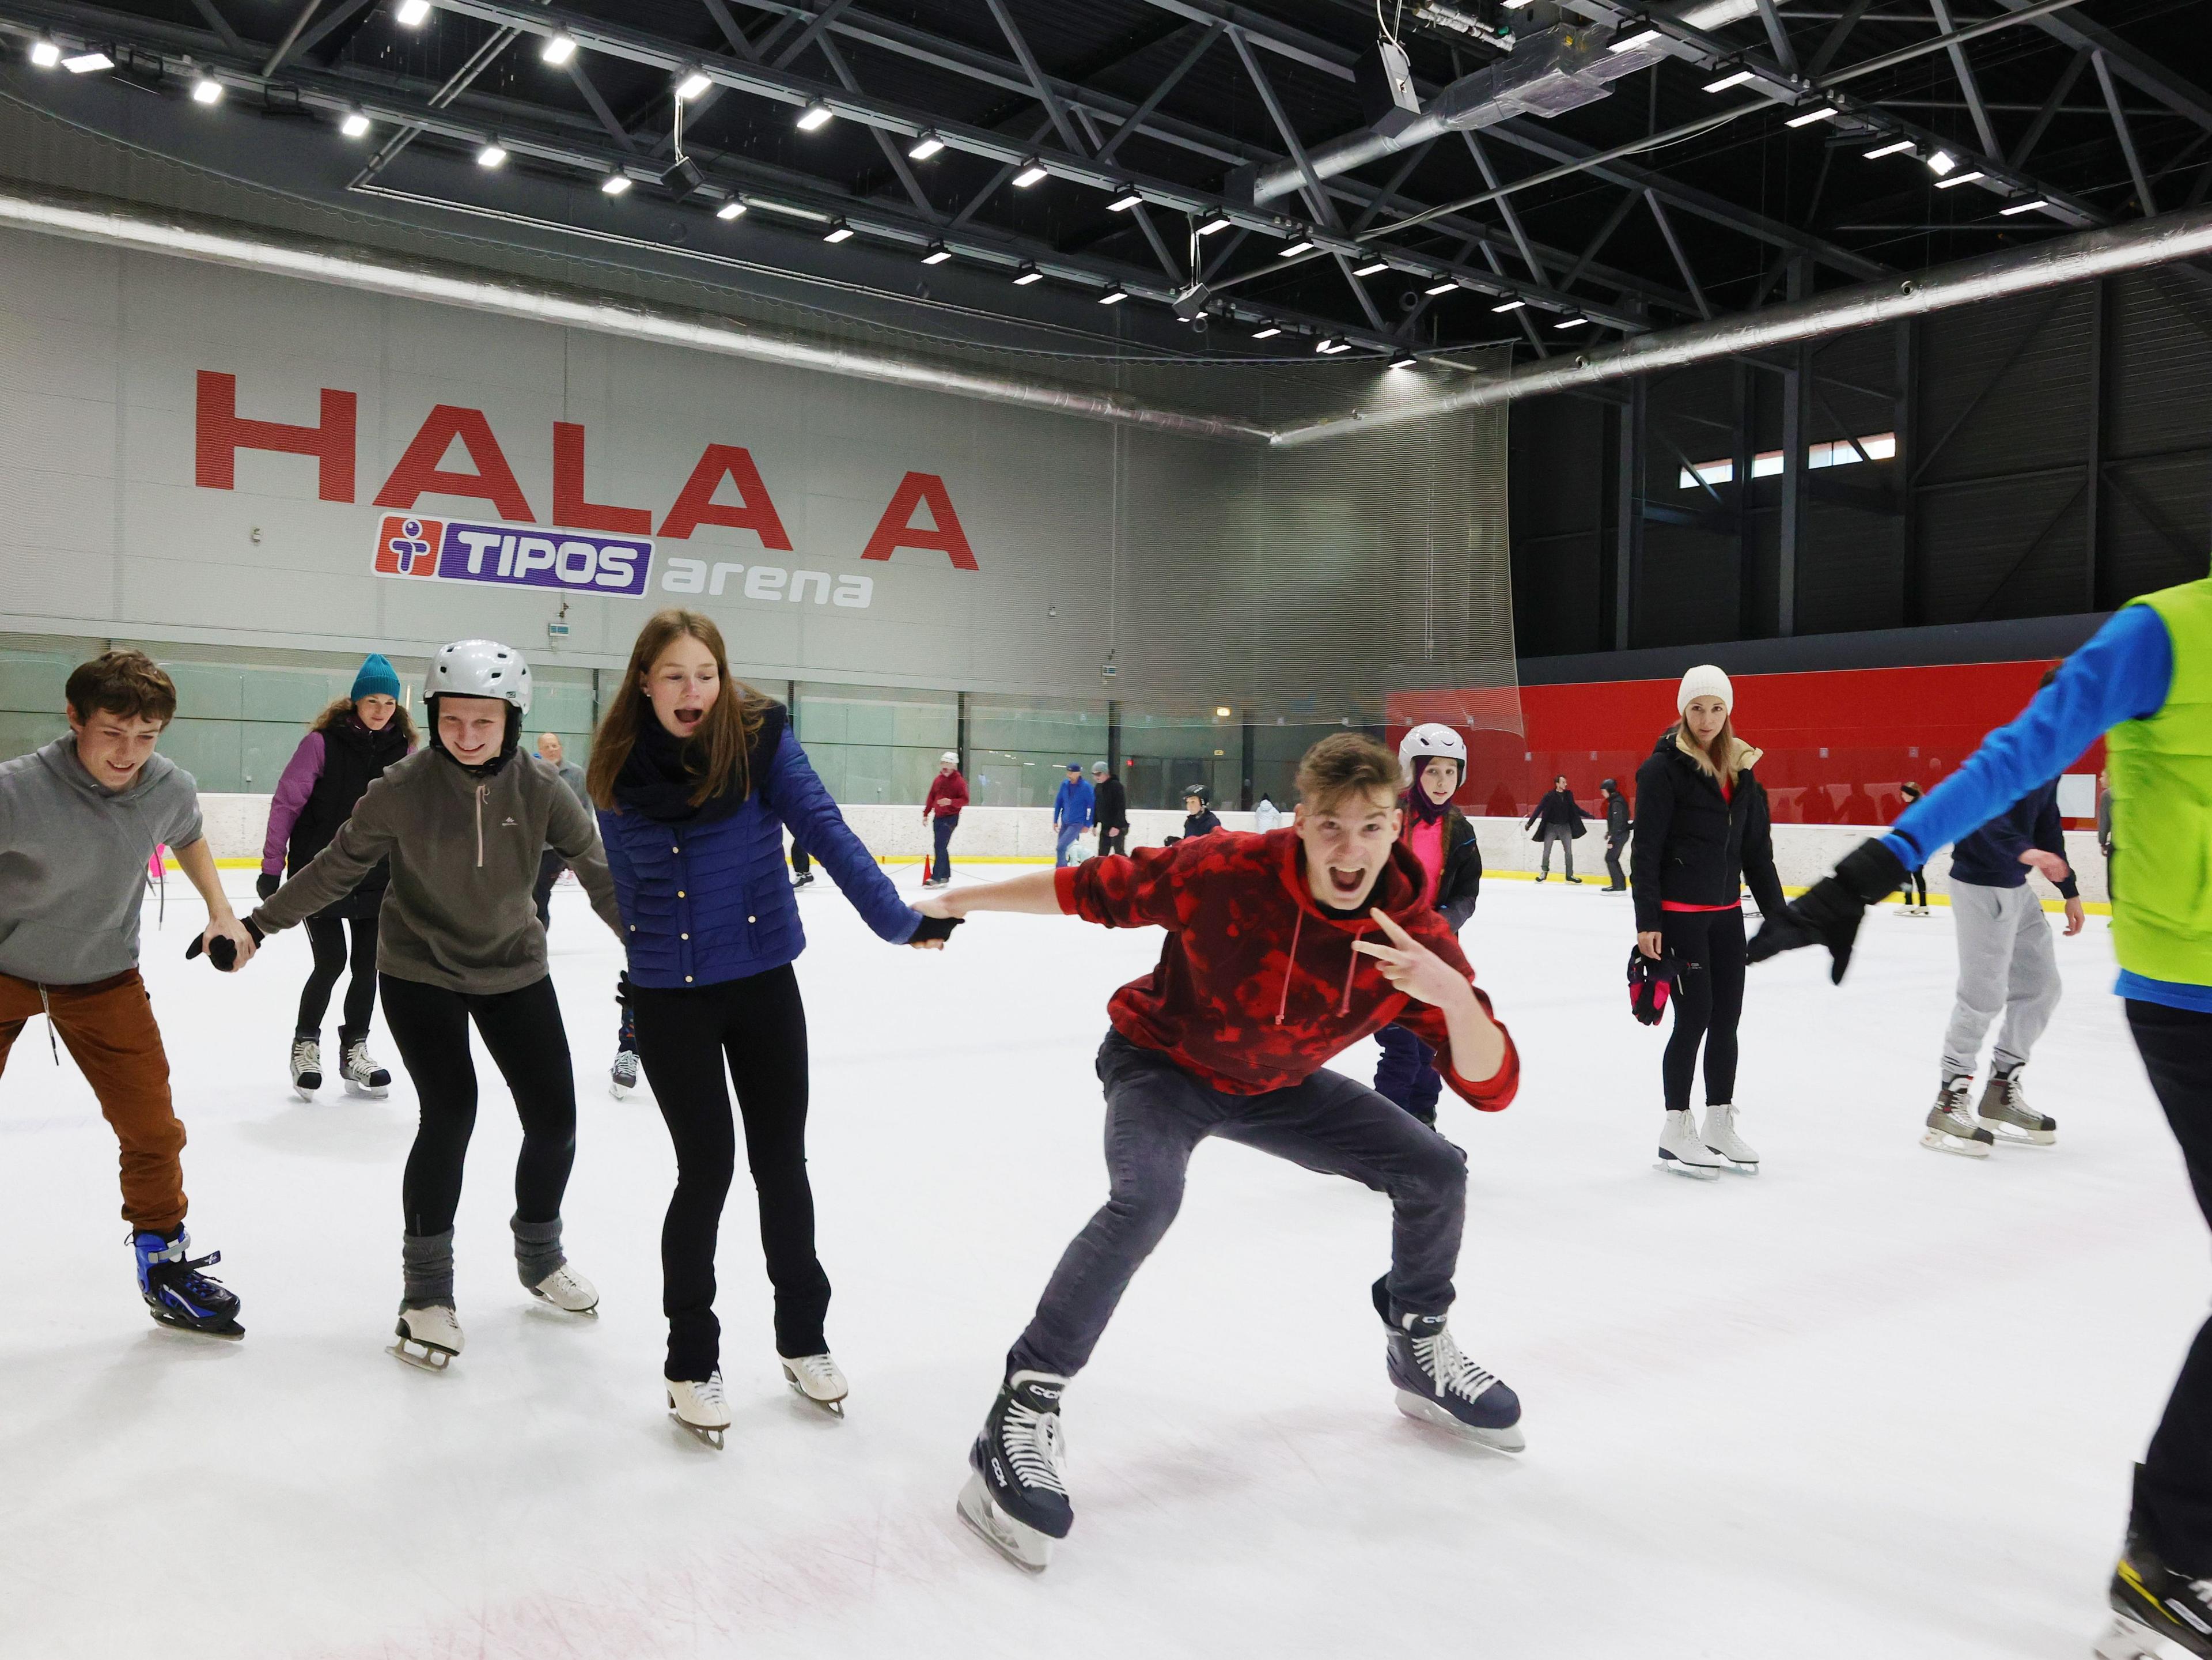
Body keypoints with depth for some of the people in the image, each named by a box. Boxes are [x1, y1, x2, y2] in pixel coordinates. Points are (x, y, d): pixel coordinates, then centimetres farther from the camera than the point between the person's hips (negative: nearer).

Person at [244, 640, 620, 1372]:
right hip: (420, 971, -3)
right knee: (450, 1113, -15)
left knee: (554, 1118, 3)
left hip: (515, 969, 3)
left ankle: (539, 1253, 31)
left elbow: (600, 875, -9)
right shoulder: (403, 788, -19)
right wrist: (257, 923, -5)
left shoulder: (540, 790, -15)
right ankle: (426, 1288, 5)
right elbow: (337, 867, -7)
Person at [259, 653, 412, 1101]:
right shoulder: (322, 742, -11)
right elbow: (286, 803, -8)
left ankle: (354, 1052, 25)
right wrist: (271, 868, -7)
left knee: (367, 965, 8)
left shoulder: (404, 748, 0)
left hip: (378, 880, 4)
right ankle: (306, 1045, 19)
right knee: (331, 962, -4)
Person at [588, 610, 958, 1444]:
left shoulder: (760, 738, -10)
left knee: (781, 1161, 10)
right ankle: (691, 1359, 20)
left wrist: (896, 917, -24)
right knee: (706, 1167, 1)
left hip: (763, 983, 1)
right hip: (669, 997, 0)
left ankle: (803, 1336, 30)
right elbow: (625, 883, 7)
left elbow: (823, 828, -17)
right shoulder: (619, 771, -5)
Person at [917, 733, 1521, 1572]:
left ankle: (1422, 1354, 26)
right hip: (1162, 1064, -4)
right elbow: (1091, 891, -18)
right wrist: (960, 899, -10)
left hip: (1278, 1085, 5)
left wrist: (1452, 994, -44)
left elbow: (1492, 1085, -24)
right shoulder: (1222, 873, -33)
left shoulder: (1416, 935, -24)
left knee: (1435, 1171, -1)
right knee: (1145, 1198, -33)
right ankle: (1022, 1413, -21)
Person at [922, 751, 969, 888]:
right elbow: (931, 797, 17)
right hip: (938, 817, 7)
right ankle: (945, 876, 18)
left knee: (941, 847, -14)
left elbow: (965, 800, -12)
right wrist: (926, 813, 13)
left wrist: (951, 802, -27)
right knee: (940, 847, 9)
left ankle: (936, 878, -17)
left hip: (950, 817, -7)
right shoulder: (938, 780, 11)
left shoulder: (959, 782, -8)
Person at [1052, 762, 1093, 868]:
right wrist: (1055, 821, 9)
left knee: (1061, 847, -17)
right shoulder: (1065, 785, 1)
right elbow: (1059, 802, 9)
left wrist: (1088, 824, -8)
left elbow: (1092, 806, -9)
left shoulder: (1086, 787, -13)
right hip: (1065, 822, 6)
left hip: (1077, 823, -6)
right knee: (1060, 848, 10)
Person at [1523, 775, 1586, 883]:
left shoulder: (1569, 795, 2)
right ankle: (1544, 873, 17)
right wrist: (1530, 823, -14)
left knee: (1569, 852, 3)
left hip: (1565, 826, 3)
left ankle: (1570, 875, 11)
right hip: (1551, 826, -3)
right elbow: (1539, 809, -10)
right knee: (1547, 852, 2)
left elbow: (1574, 808, 17)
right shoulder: (1549, 796, -10)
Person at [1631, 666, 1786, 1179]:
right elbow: (1646, 849, -12)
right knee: (1694, 1018, -4)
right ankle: (1677, 1132, 9)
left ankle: (1720, 1126, 23)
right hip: (1679, 913, -6)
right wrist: (1646, 921, -17)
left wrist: (1777, 912, 12)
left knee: (1727, 1018, 10)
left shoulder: (1741, 768, 9)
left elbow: (1756, 848, 13)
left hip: (1726, 912, 6)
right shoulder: (1664, 768, -10)